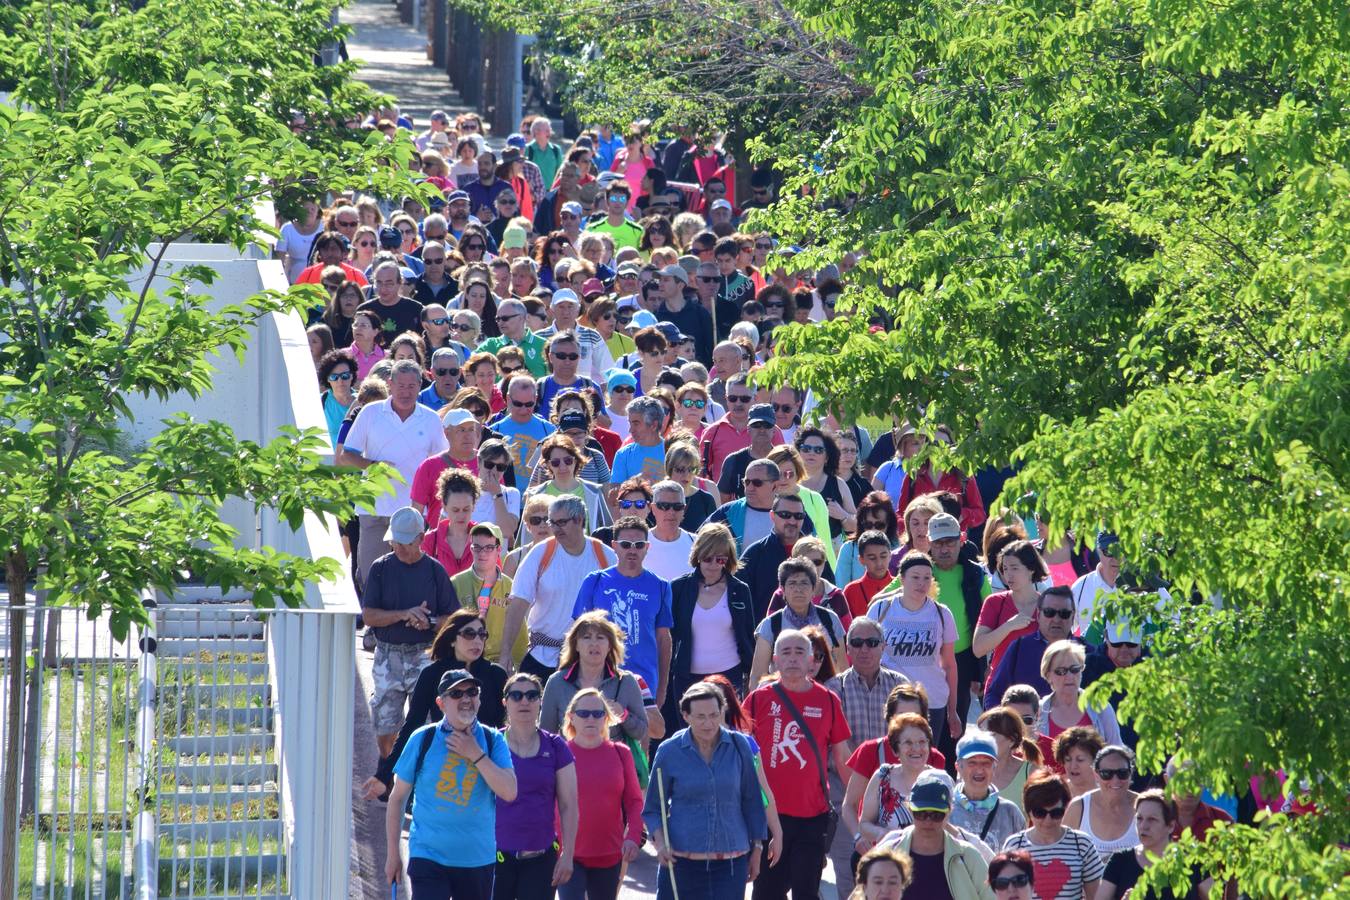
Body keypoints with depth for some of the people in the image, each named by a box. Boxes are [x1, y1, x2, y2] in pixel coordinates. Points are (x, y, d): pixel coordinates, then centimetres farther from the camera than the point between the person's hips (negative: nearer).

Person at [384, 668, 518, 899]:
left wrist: (476, 755, -15)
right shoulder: (423, 739, -2)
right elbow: (397, 797, 4)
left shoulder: (492, 740, 2)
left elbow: (509, 792, -11)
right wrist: (393, 853, 3)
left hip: (478, 860, 3)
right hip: (428, 856, -3)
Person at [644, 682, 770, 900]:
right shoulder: (669, 751, -3)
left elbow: (752, 802, 9)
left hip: (731, 860, 1)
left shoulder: (739, 746, 0)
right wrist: (660, 842, -12)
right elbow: (653, 808, 5)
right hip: (681, 857, -1)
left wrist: (756, 848, 10)